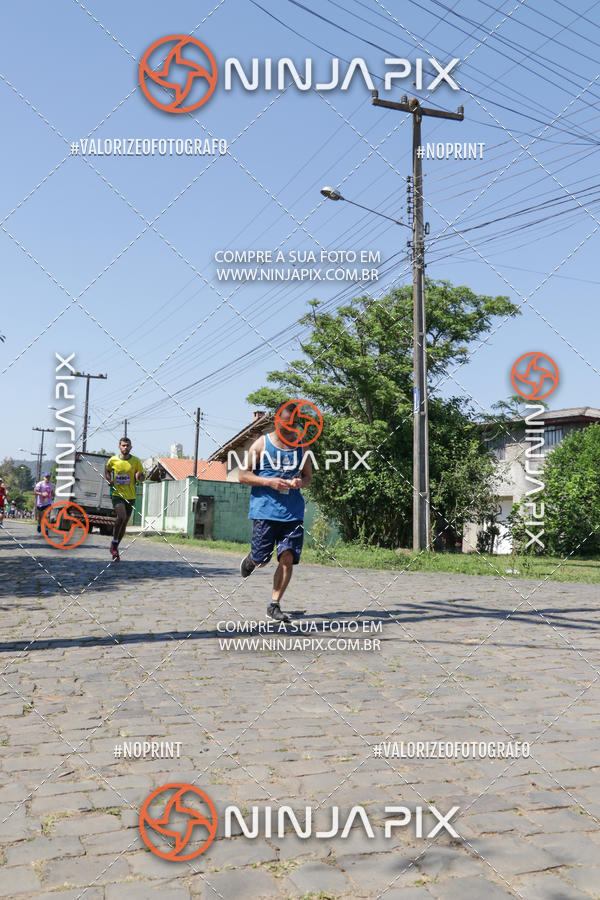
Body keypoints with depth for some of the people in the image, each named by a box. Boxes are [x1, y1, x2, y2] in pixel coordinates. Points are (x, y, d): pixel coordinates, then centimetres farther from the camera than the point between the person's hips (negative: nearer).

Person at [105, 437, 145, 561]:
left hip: (130, 496, 2)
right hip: (117, 494, -2)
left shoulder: (136, 461, 1)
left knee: (124, 522, 8)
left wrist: (139, 476, -17)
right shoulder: (113, 460, 2)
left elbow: (142, 478, 7)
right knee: (122, 517, -25)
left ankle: (115, 547, 24)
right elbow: (107, 470, 22)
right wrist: (109, 480, 2)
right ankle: (114, 542, -6)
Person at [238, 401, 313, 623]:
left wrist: (301, 482, -7)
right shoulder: (261, 444, -1)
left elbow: (308, 476, 18)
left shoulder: (301, 445, 9)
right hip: (264, 511, -2)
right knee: (260, 560, 2)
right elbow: (243, 475, 0)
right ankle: (250, 560, 40)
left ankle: (274, 605, 9)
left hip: (293, 512, 3)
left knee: (288, 559, -5)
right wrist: (269, 482, -15)